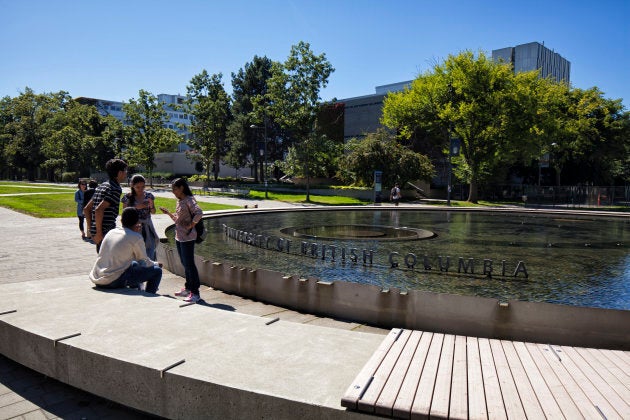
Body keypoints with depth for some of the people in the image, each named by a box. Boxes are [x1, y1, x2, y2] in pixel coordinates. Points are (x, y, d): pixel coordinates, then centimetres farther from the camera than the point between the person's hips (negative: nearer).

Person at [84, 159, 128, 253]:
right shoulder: (115, 189, -13)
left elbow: (86, 209, 19)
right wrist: (99, 233, -19)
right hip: (107, 232, -9)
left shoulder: (102, 186, 15)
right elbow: (99, 210, -25)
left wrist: (92, 229, 18)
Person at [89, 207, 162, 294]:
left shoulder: (111, 232, 10)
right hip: (115, 281, -8)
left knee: (134, 264, 33)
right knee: (157, 271, -2)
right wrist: (156, 264, 21)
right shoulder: (136, 237, -9)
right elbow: (144, 262, 2)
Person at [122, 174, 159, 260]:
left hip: (147, 227, 2)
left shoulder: (149, 196, 2)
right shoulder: (127, 197, -5)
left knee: (150, 255, -3)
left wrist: (151, 206, -12)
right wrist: (136, 207, -17)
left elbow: (153, 212, 10)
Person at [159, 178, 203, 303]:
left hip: (187, 237, -9)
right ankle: (188, 288, 27)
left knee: (189, 264, -7)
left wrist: (191, 225, -21)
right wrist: (168, 213, 11)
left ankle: (195, 293, -2)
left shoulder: (189, 200, -13)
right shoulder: (179, 201, 14)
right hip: (179, 236, 9)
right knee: (185, 264, 16)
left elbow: (199, 213, -28)